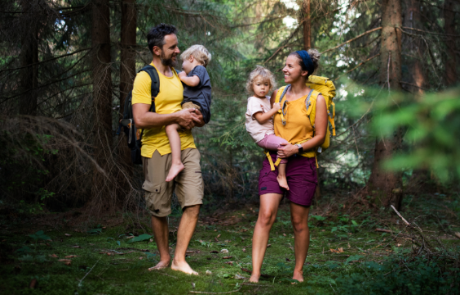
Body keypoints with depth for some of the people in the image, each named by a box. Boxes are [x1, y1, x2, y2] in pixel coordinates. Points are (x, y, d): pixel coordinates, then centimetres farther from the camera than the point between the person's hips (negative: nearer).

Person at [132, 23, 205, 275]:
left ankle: (179, 259, 3)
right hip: (158, 151, -5)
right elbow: (141, 119, -19)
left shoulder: (179, 74, 15)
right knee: (160, 210, 5)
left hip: (186, 147, 6)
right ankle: (164, 258, 23)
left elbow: (192, 105, 28)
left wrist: (195, 118, 4)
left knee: (194, 203, -6)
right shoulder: (145, 78, -8)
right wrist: (177, 116, -15)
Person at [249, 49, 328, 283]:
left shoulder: (316, 100, 0)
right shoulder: (277, 95, 10)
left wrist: (297, 147, -16)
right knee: (266, 215, -12)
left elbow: (320, 136, -3)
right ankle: (255, 273, -13)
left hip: (302, 163, -2)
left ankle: (298, 272, 23)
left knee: (299, 222, 6)